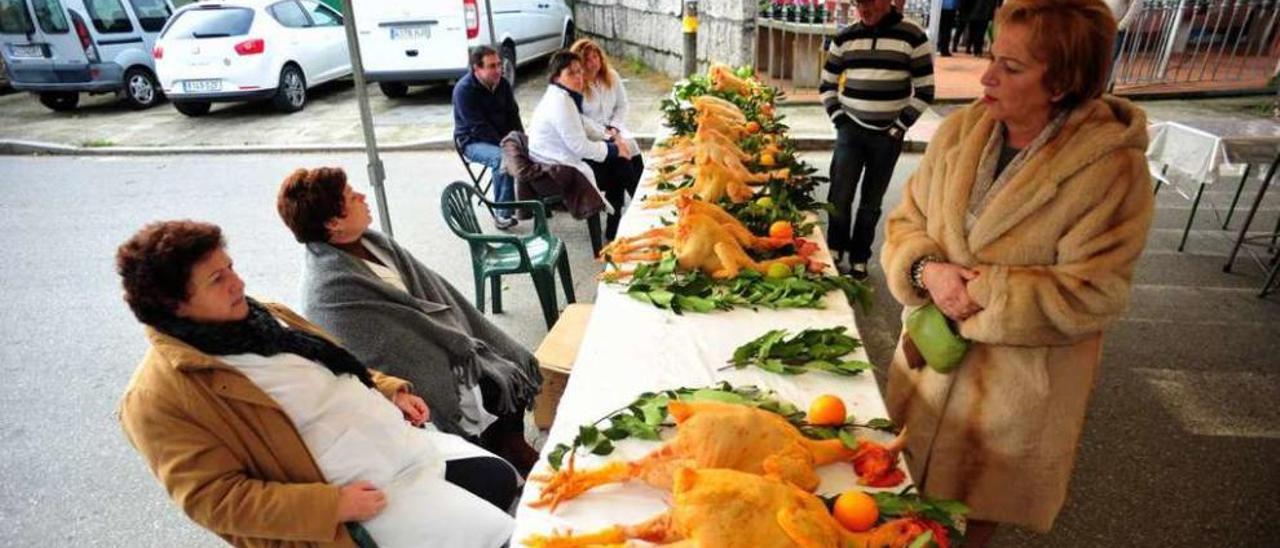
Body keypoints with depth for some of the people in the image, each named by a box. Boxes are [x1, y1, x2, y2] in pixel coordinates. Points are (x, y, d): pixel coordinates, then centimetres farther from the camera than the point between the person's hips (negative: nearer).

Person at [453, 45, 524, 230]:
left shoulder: (502, 83, 3)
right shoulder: (464, 90, -18)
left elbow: (513, 115, 6)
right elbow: (479, 128, -23)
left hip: (503, 136, 6)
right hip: (473, 141, -6)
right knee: (501, 157, -36)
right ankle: (502, 214, -30)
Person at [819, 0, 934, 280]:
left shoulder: (912, 36, -5)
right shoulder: (845, 37, 2)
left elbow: (925, 90, -2)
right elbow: (827, 84, 11)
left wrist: (899, 126, -6)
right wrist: (838, 118, 0)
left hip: (888, 135, -1)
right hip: (851, 130, 1)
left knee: (871, 202, 6)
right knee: (840, 195, -5)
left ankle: (859, 259, 20)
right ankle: (834, 253, 15)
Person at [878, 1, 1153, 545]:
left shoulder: (1111, 168, -20)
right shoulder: (959, 130, -6)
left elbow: (1091, 295, -20)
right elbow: (905, 221, 0)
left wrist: (981, 292, -24)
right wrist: (927, 270, -20)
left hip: (1019, 381, -4)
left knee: (975, 503, 18)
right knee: (914, 480, 24)